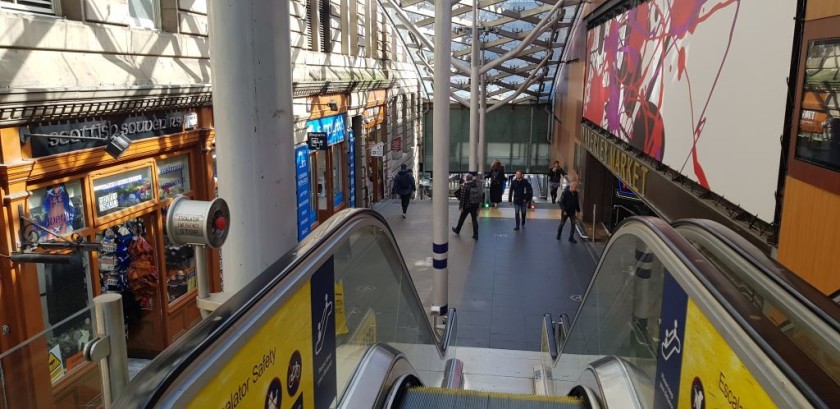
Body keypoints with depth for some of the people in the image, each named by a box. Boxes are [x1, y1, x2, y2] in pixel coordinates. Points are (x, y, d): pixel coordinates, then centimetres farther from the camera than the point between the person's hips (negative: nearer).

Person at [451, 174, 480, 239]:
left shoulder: (464, 186, -16)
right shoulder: (476, 186, 0)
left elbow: (462, 197, -17)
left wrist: (461, 206, -10)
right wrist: (478, 205, 17)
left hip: (467, 205, -4)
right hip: (475, 205, 4)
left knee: (462, 218, 15)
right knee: (474, 220, 7)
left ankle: (457, 230, 35)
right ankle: (476, 235, 6)